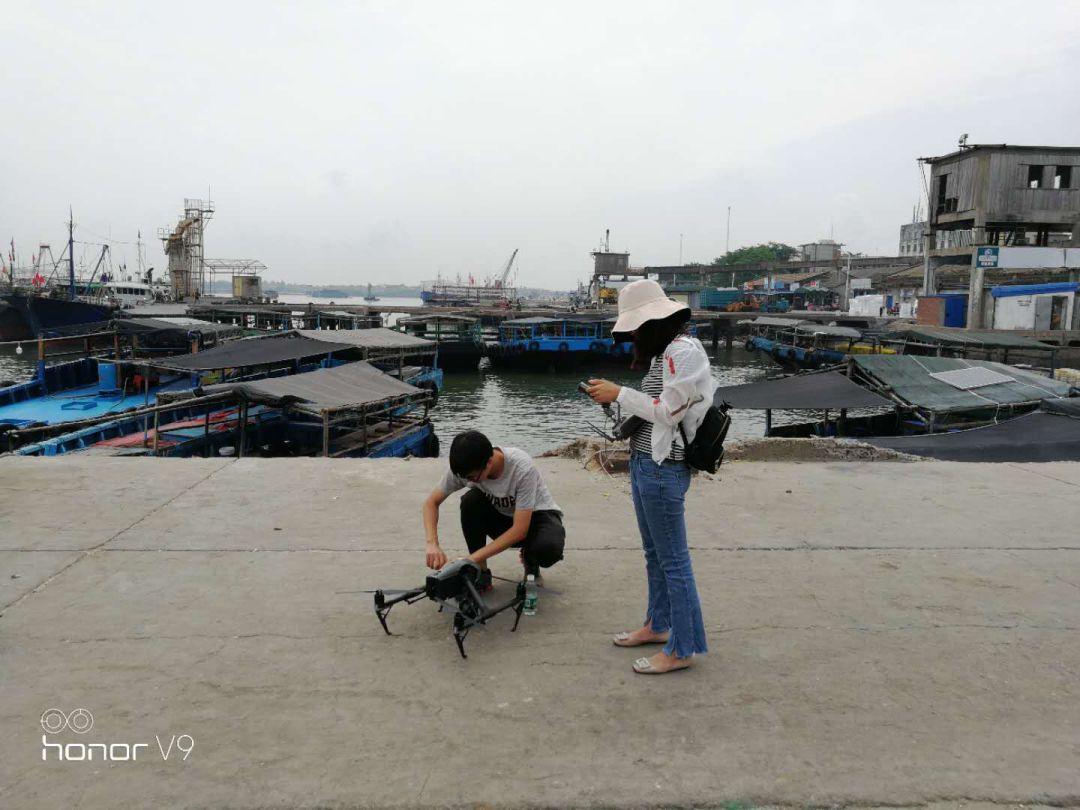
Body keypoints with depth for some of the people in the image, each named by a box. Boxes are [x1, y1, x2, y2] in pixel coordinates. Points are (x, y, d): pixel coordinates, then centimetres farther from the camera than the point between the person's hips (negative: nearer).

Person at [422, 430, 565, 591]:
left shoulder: (522, 468, -35)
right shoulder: (463, 468, -23)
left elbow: (520, 530, -34)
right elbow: (431, 502, -12)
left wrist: (472, 558, -37)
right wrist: (432, 543, -30)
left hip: (536, 515, -3)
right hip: (501, 517, 4)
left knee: (549, 548, -37)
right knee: (470, 501, -28)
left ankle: (530, 562, 1)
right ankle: (481, 572, -12)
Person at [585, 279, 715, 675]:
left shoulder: (682, 350, -17)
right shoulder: (663, 352, 13)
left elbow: (667, 411, -19)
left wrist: (619, 394, -14)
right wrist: (616, 396, 6)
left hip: (663, 468, -10)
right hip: (644, 463, 10)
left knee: (673, 560, 0)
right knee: (654, 553, 22)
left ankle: (682, 649, 12)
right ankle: (658, 625, 38)